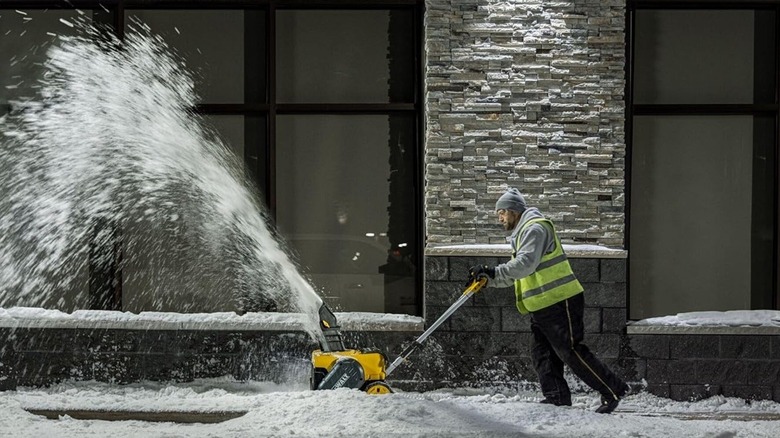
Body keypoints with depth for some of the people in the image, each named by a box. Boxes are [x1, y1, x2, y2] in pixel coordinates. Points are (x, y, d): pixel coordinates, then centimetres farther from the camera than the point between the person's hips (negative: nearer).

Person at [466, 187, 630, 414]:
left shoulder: (535, 229, -12)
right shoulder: (523, 233, 22)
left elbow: (526, 264, -28)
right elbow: (514, 274, 24)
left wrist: (494, 271, -31)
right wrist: (488, 280, 11)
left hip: (560, 303, -11)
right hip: (543, 307, 11)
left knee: (571, 352, -9)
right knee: (541, 353, 6)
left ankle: (614, 390, -3)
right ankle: (556, 397, 7)